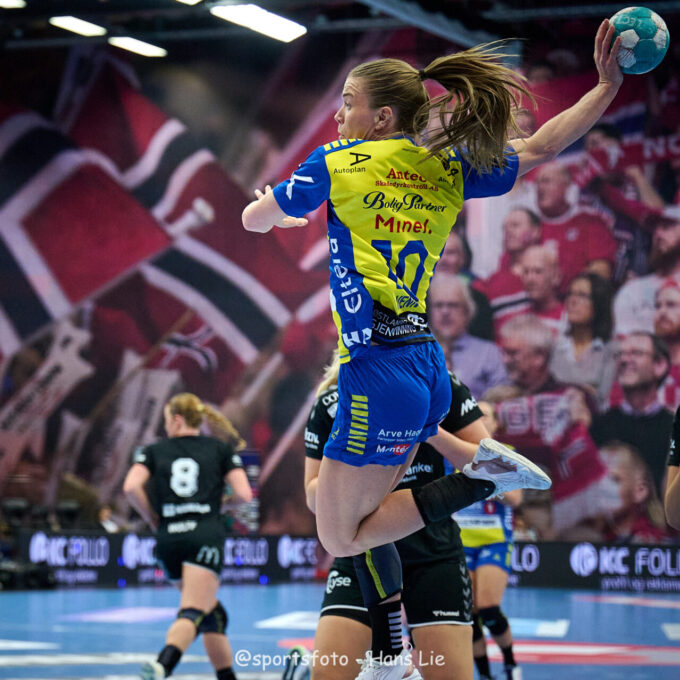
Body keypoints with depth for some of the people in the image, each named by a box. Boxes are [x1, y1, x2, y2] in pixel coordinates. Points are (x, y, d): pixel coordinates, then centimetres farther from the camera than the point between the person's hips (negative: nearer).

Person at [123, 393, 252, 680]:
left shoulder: (154, 451, 13)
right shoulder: (221, 449, 12)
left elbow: (131, 487, -4)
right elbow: (244, 494, 2)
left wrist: (151, 518, 10)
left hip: (169, 540, 3)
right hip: (206, 536, -3)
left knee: (211, 613, 19)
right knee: (192, 614, -18)